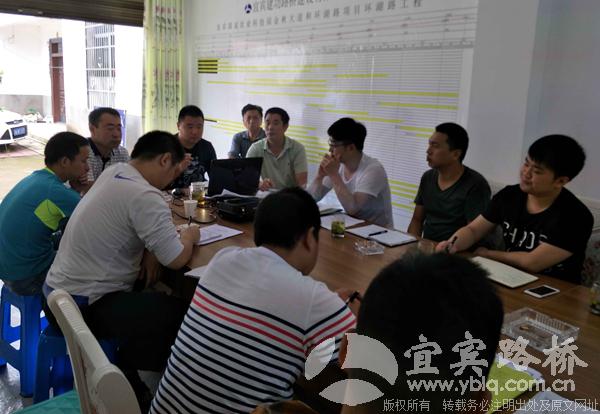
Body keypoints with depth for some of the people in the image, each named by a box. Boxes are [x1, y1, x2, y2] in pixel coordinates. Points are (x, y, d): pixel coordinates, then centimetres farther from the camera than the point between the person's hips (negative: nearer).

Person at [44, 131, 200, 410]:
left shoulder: (112, 172, 4)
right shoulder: (144, 196, -23)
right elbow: (176, 260, -21)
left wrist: (149, 251, 1)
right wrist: (188, 236, 0)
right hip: (82, 305, -9)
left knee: (154, 296, 19)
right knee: (180, 313, -7)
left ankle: (123, 374, 25)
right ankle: (125, 386, 14)